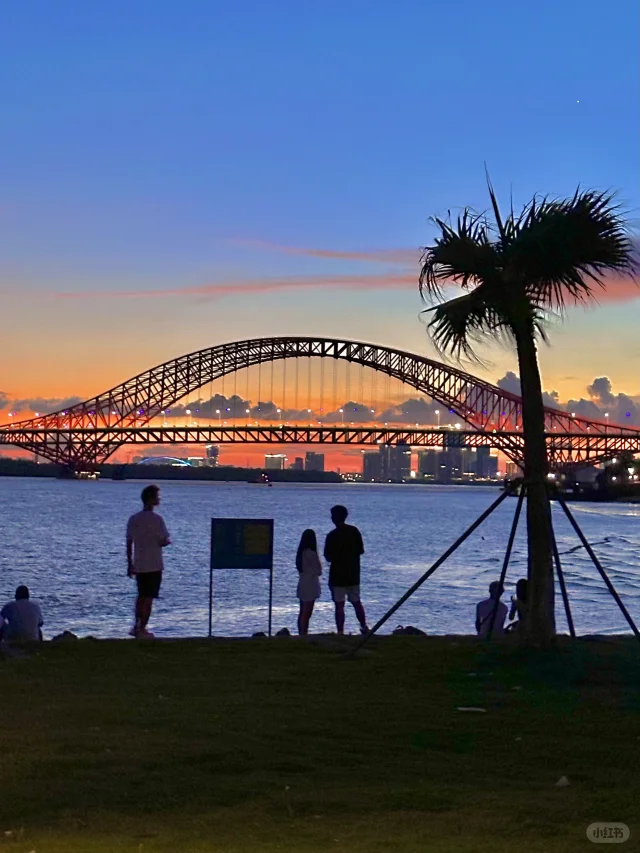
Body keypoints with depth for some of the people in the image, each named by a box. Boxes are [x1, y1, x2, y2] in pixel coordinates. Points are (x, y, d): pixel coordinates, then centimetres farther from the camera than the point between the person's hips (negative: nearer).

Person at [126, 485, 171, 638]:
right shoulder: (156, 519, -14)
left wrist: (130, 565, 13)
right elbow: (163, 542, -15)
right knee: (148, 598, 0)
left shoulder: (133, 519, 4)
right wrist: (168, 541, 9)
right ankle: (142, 629, 0)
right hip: (154, 565, -6)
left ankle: (137, 626, 21)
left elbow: (129, 544, 7)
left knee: (141, 596, 18)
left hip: (139, 565, 6)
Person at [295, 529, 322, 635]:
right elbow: (318, 570, -11)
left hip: (302, 585, 9)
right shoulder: (311, 553, -17)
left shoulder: (301, 552, 7)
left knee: (302, 613, 13)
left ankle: (301, 634, 17)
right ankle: (304, 635, -8)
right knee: (307, 614, -7)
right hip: (310, 585, -9)